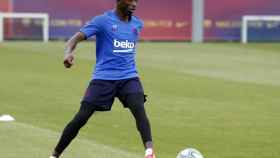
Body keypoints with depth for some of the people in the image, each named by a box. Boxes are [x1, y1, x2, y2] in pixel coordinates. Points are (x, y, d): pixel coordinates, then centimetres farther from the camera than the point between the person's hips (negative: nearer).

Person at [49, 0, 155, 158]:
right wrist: (69, 52, -35)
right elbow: (77, 38, -16)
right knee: (81, 118, -5)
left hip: (129, 77, 3)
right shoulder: (102, 21, -5)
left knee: (139, 109, -26)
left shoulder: (137, 24, 10)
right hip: (103, 78, -3)